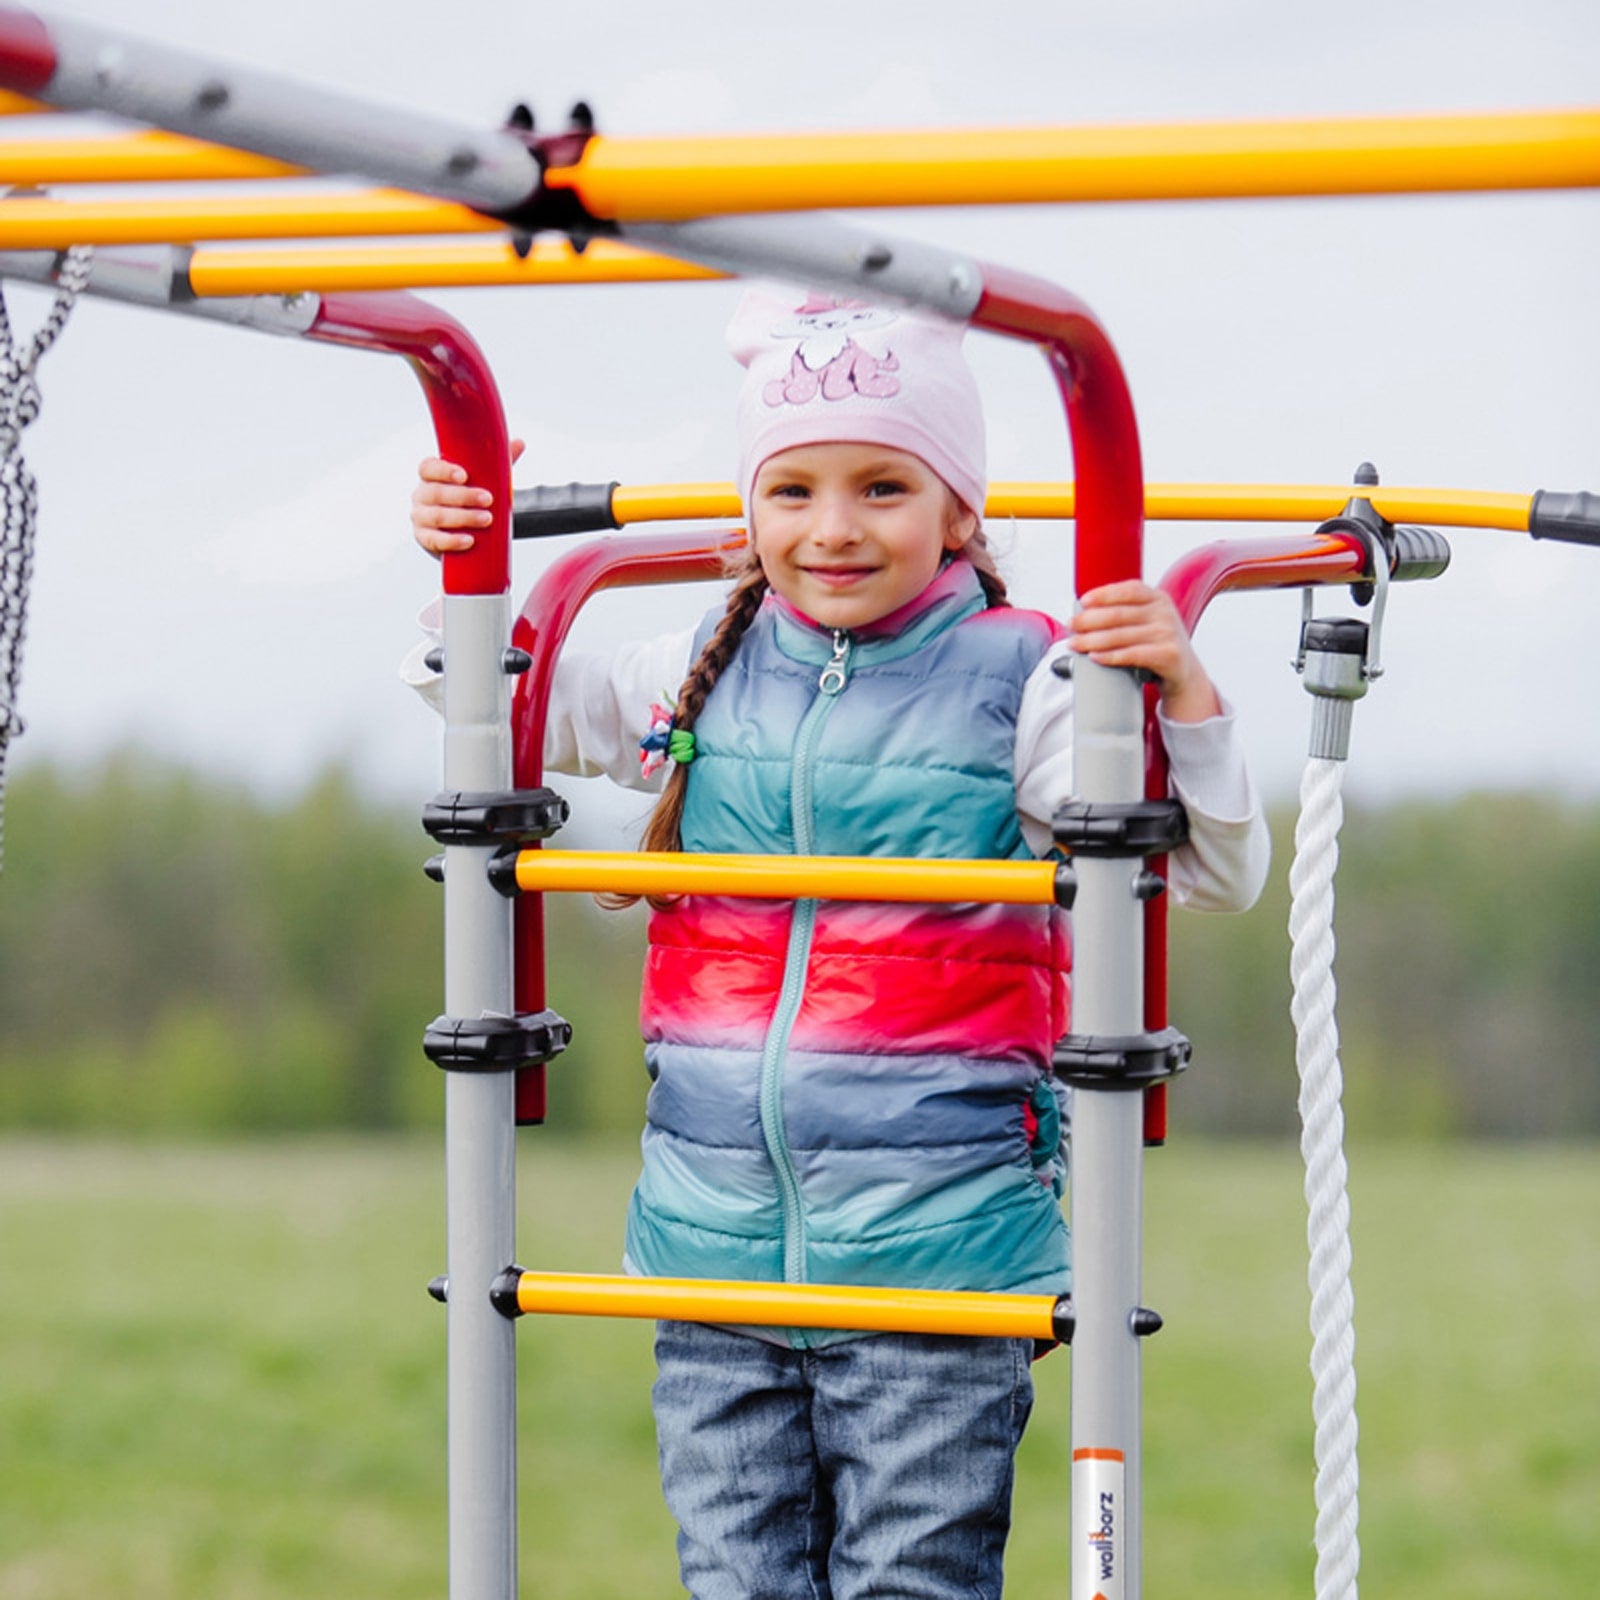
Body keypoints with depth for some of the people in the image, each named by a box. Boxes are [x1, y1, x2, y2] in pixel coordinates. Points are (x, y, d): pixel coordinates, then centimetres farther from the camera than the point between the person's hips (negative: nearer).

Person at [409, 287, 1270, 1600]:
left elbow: (1219, 874, -7)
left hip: (933, 1237, -4)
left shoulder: (1018, 684, -4)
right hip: (716, 1239, 4)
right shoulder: (705, 676, 8)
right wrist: (469, 574, 6)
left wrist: (1183, 690, -23)